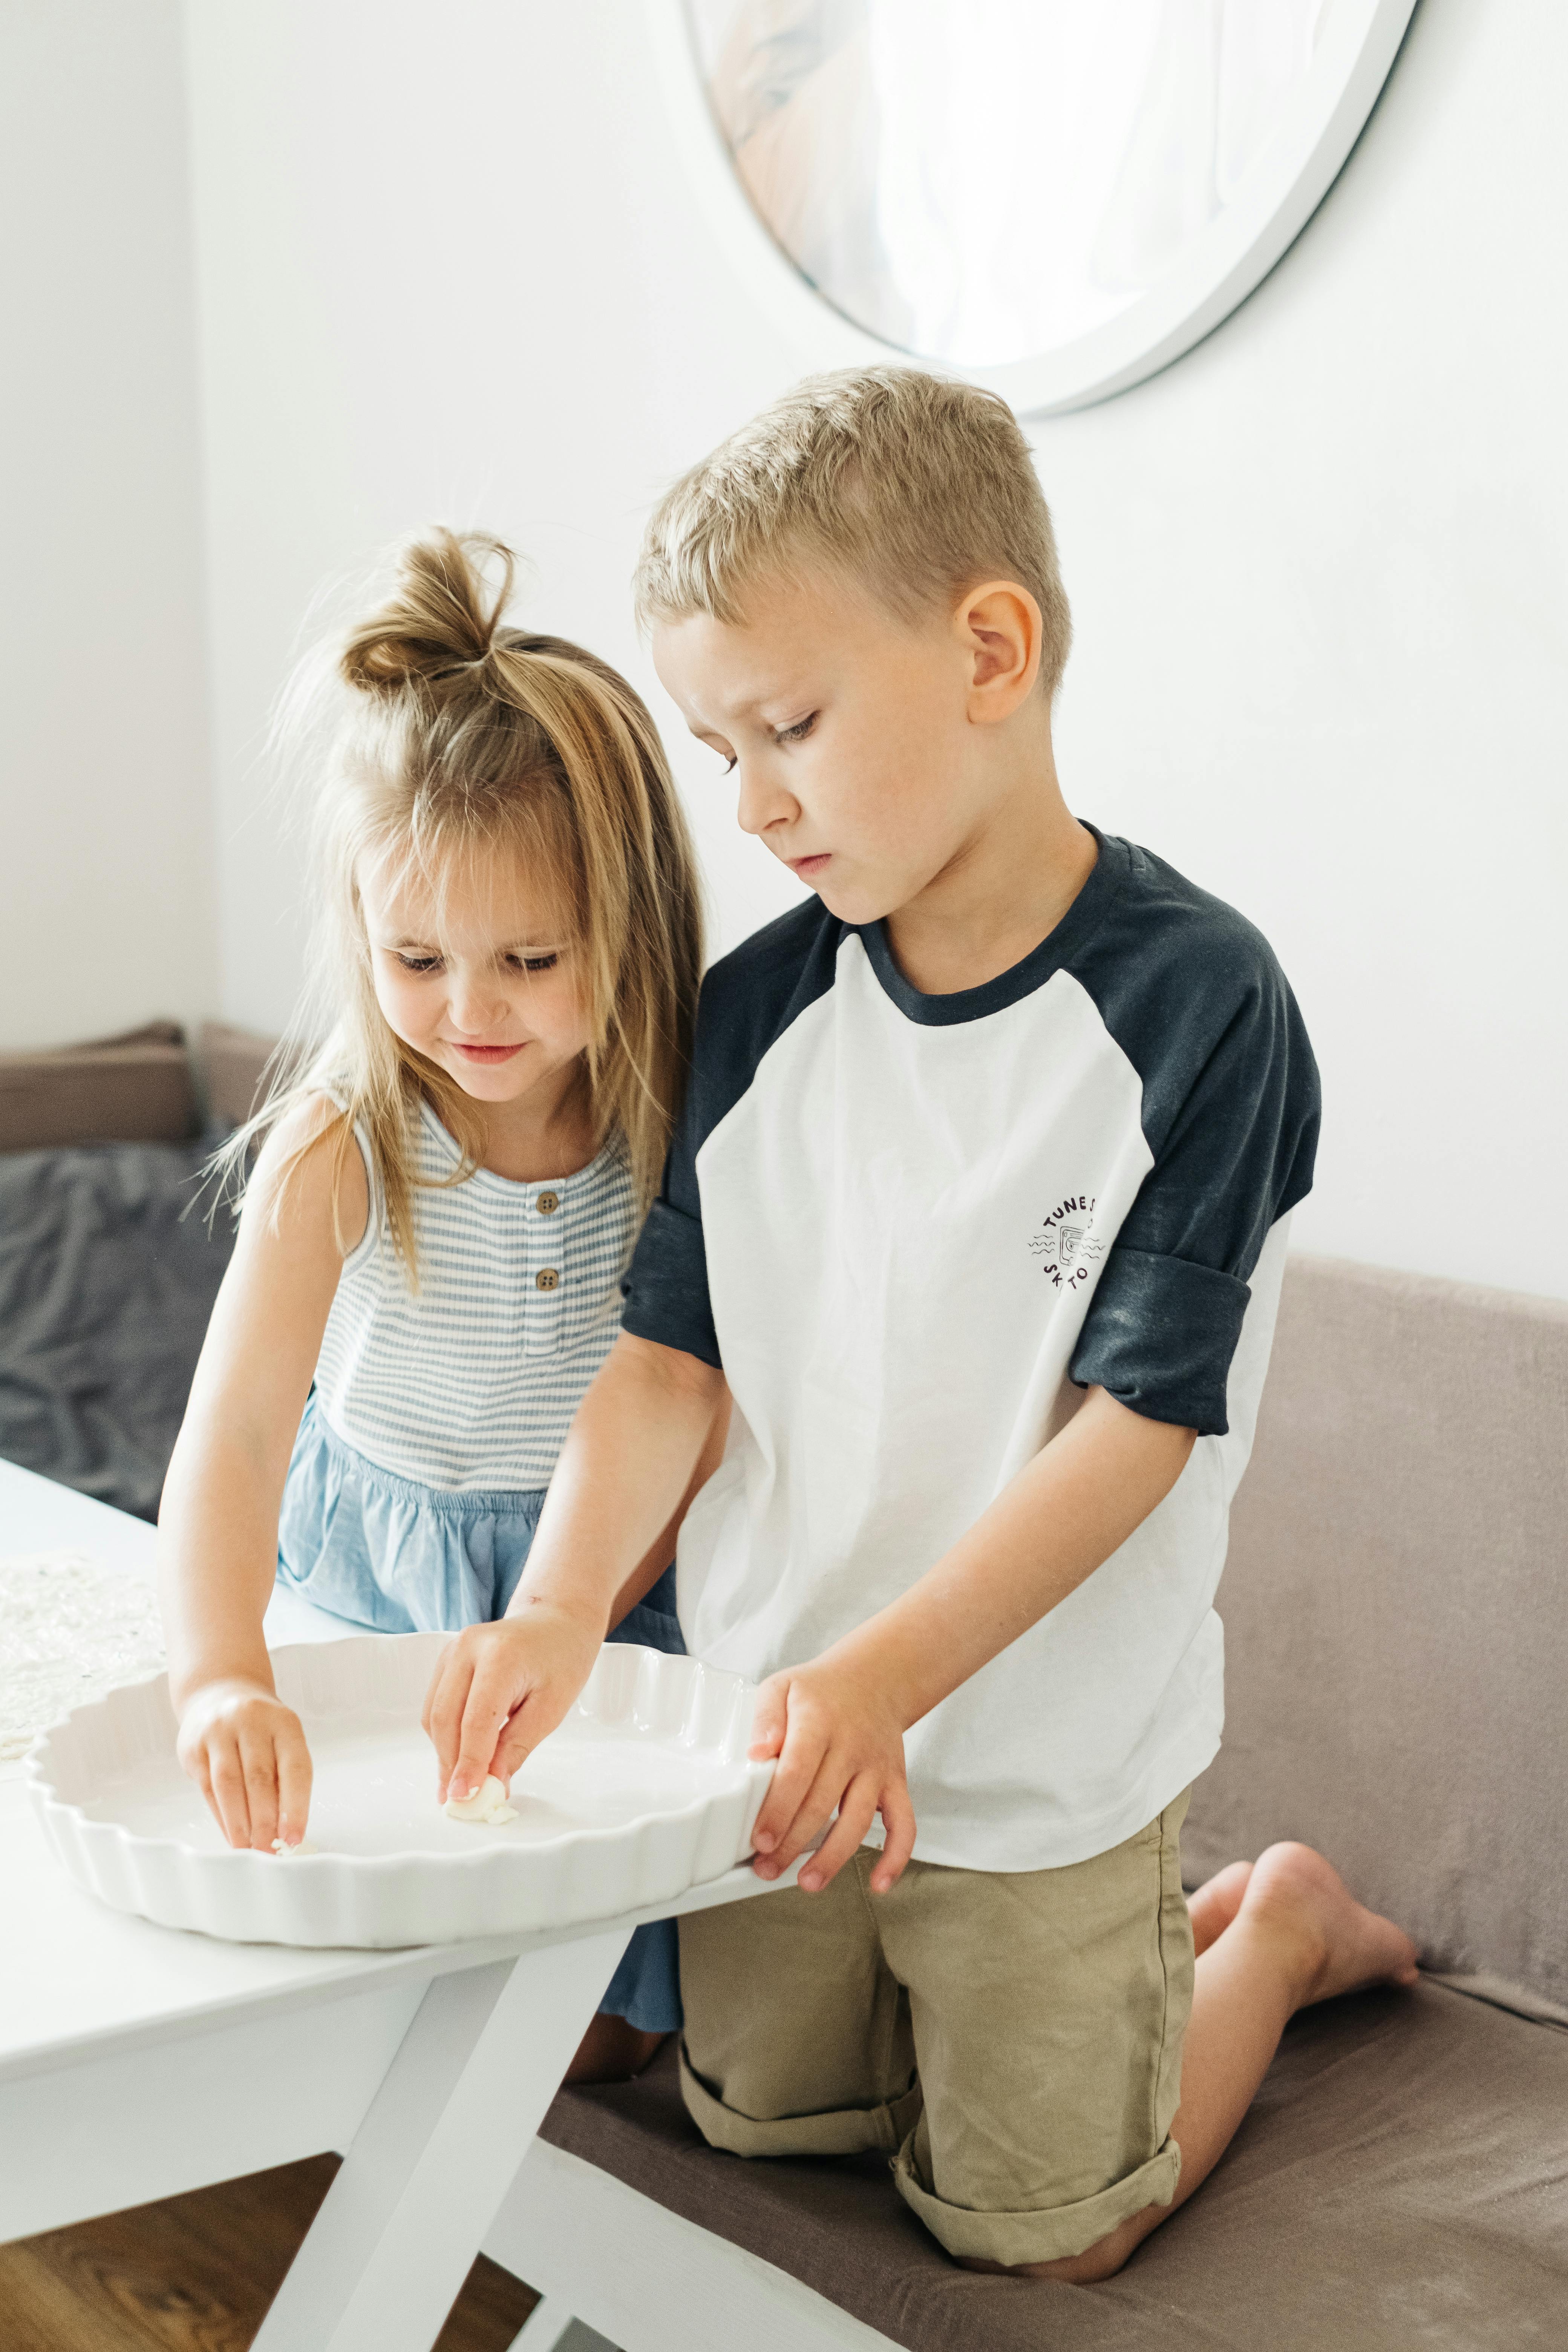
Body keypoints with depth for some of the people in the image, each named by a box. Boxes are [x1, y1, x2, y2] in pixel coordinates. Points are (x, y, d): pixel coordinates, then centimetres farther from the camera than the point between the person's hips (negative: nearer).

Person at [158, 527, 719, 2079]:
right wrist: (220, 1674, -50)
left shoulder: (682, 1120, -18)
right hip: (389, 1557, 0)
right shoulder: (340, 1148, -24)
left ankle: (621, 1997, 21)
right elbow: (236, 1427, -34)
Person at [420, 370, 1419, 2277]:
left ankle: (1280, 1921, 34)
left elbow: (1140, 1417, -21)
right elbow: (673, 1349, -5)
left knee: (1038, 2230, 10)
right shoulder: (756, 1010, -5)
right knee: (764, 2114, 22)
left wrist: (888, 1672, -30)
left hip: (1046, 1749, -5)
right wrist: (564, 1600, -22)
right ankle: (1141, 1931, 40)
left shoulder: (1191, 997, -20)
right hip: (773, 1715, 5)